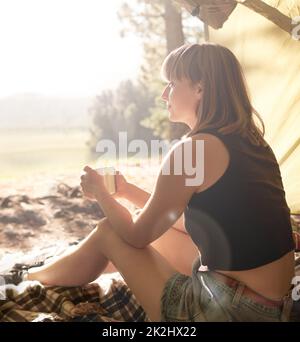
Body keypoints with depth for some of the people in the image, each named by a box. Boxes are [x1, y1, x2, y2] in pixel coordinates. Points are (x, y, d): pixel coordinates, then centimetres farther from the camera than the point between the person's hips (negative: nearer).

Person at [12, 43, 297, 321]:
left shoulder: (193, 149, -19)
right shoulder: (249, 142, 8)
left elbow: (138, 235, -6)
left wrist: (101, 193, 11)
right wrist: (127, 191, 18)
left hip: (234, 311, -8)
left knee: (107, 233, 7)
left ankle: (28, 279, 34)